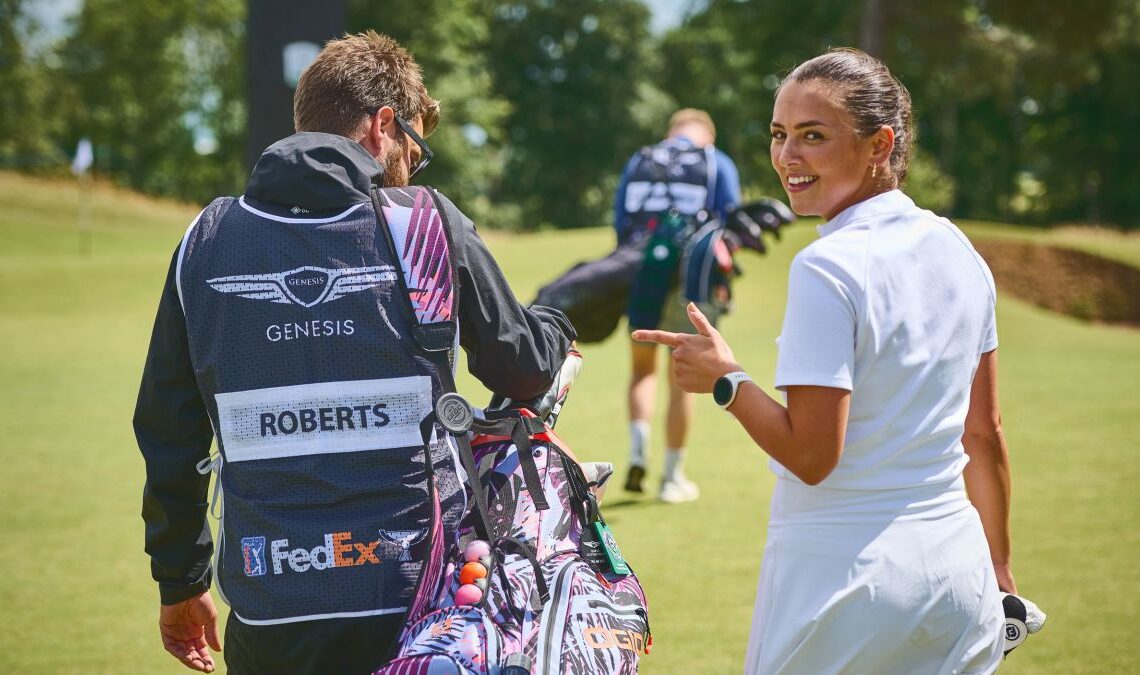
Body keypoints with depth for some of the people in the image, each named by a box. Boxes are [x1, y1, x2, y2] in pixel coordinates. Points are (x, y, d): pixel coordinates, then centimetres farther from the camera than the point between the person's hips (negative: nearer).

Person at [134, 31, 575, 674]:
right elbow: (522, 368, 9)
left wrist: (180, 583, 21)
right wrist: (554, 330, 33)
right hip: (414, 606, -2)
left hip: (268, 617, 2)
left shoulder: (207, 240, 4)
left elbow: (169, 430, 10)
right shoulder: (428, 222, -3)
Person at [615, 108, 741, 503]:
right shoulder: (718, 164, 9)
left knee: (643, 368, 19)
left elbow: (619, 223, 11)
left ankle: (638, 450, -2)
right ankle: (672, 476, 14)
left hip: (640, 275, 2)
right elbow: (730, 225, 2)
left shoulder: (638, 162, 16)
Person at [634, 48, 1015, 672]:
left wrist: (724, 378, -4)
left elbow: (811, 456, -19)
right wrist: (998, 571, 21)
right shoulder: (958, 251, 6)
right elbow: (984, 434, 12)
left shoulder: (826, 269, -17)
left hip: (846, 579, -7)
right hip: (956, 574, 7)